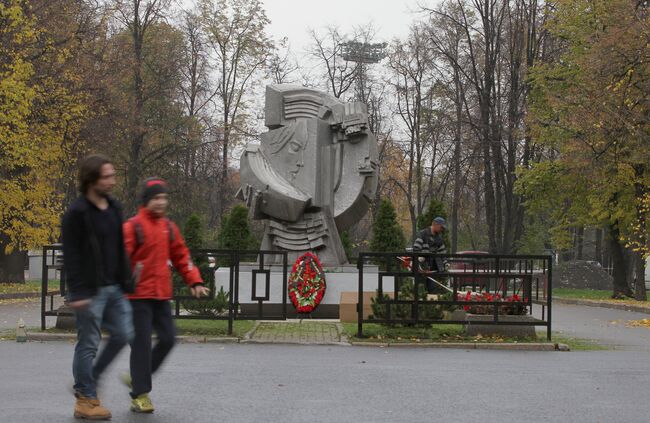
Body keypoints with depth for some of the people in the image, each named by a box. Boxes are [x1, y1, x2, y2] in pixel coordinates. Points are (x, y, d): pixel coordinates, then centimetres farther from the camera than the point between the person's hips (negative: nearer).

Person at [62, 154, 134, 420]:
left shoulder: (114, 208, 12)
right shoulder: (77, 213, -12)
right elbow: (71, 256, -14)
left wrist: (126, 283, 15)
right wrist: (77, 293, -19)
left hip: (113, 288, 8)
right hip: (90, 291, -8)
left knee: (123, 334, 8)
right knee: (88, 344, -1)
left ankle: (88, 381, 23)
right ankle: (86, 400, 9)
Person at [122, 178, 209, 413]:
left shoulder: (169, 228, 11)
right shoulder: (133, 227, -8)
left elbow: (181, 257, 16)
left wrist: (194, 281, 8)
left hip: (162, 296, 6)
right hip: (139, 296, -6)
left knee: (168, 339, 5)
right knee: (142, 343, -5)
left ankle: (137, 378, 22)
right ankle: (140, 395, 4)